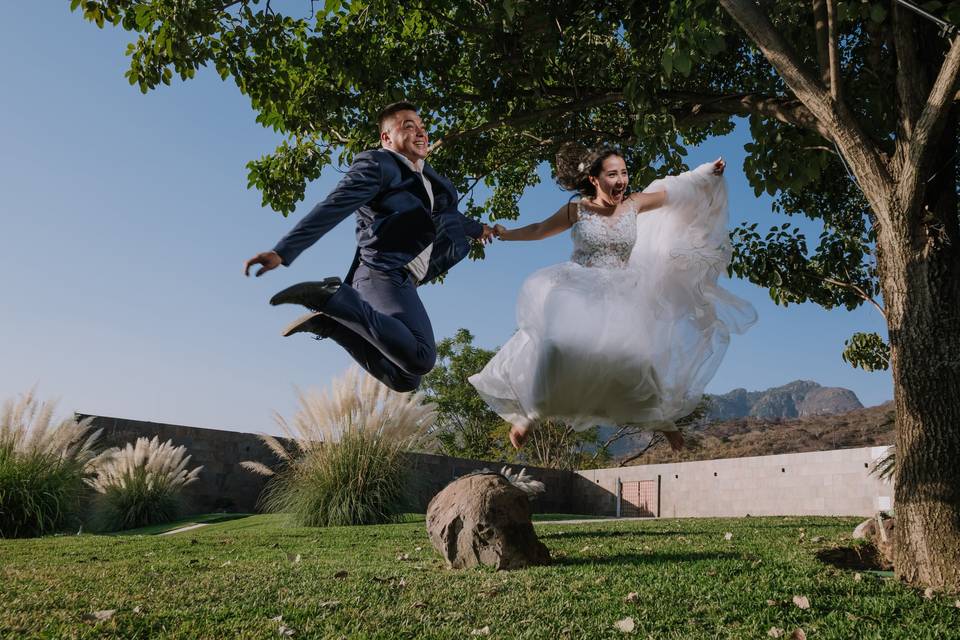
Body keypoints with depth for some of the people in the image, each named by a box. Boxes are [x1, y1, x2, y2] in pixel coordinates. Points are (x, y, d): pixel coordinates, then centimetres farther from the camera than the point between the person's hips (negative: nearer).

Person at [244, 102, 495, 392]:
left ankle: (331, 322, 3)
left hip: (400, 278, 9)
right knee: (420, 358, -32)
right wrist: (282, 251, -23)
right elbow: (332, 208, -13)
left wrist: (476, 228, 61)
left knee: (404, 379, 2)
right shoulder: (377, 163, 0)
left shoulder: (423, 173, 25)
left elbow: (446, 213, 45)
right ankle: (332, 295, -24)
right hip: (385, 273, -9)